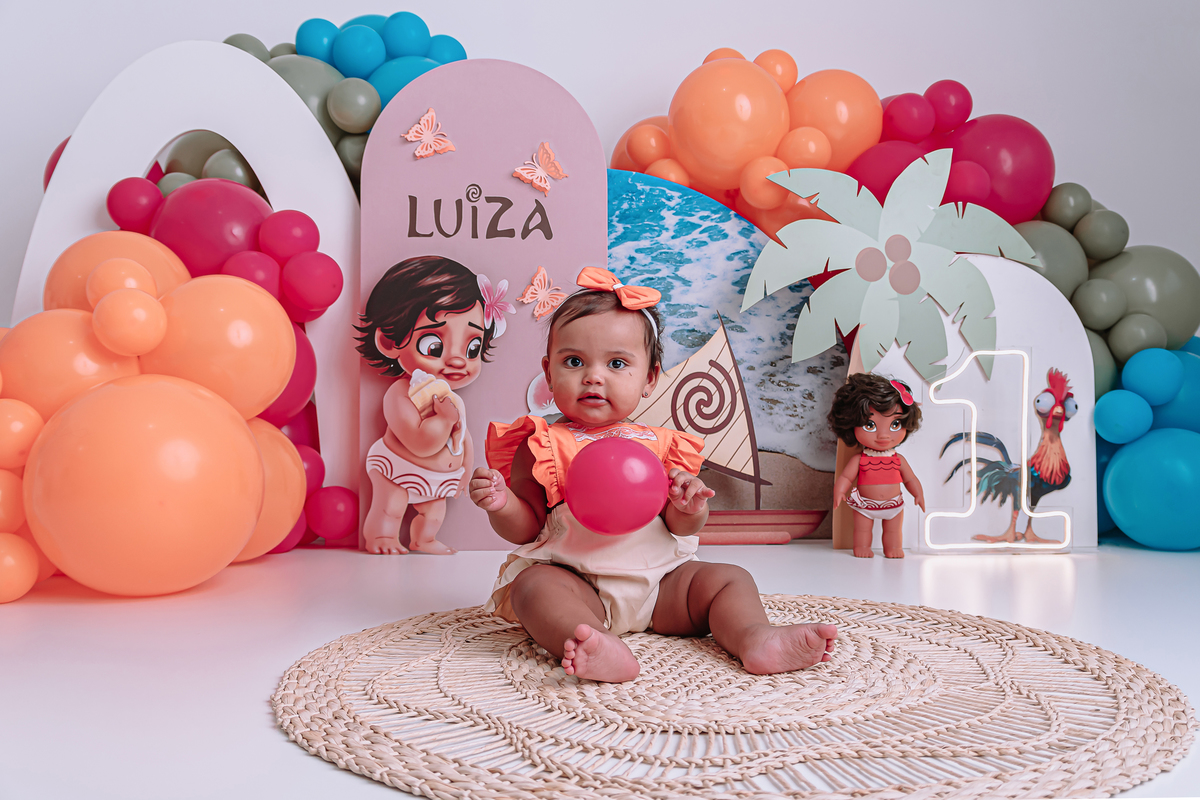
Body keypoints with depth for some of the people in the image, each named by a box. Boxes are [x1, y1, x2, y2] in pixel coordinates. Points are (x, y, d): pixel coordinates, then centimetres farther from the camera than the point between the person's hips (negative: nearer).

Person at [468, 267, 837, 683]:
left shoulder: (658, 445, 8)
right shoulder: (544, 445, 1)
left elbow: (679, 527, 8)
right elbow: (526, 528, 1)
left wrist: (690, 510, -14)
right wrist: (502, 505, -20)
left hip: (658, 579, 4)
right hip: (572, 578, -3)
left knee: (727, 578, -8)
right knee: (534, 585, -32)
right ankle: (603, 647, -54)